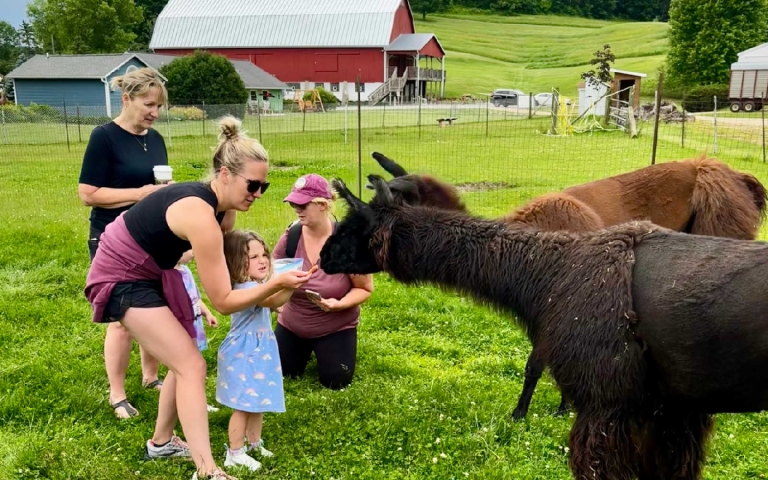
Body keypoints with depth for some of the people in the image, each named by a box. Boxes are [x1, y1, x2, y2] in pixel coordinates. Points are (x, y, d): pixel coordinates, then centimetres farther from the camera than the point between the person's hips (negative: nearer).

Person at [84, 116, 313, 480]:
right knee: (191, 366, -13)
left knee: (183, 361, 14)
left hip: (152, 271, 9)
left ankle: (161, 442, 32)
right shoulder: (200, 214, -32)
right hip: (121, 278, -9)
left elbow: (218, 262, 5)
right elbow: (224, 301, -27)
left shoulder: (216, 204, -5)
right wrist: (277, 283, -30)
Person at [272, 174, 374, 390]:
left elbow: (364, 288, -15)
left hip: (336, 327, -3)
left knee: (335, 381, -2)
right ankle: (307, 349, 40)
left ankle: (324, 349, 31)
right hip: (292, 324, 3)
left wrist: (339, 304, -33)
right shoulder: (291, 236, -15)